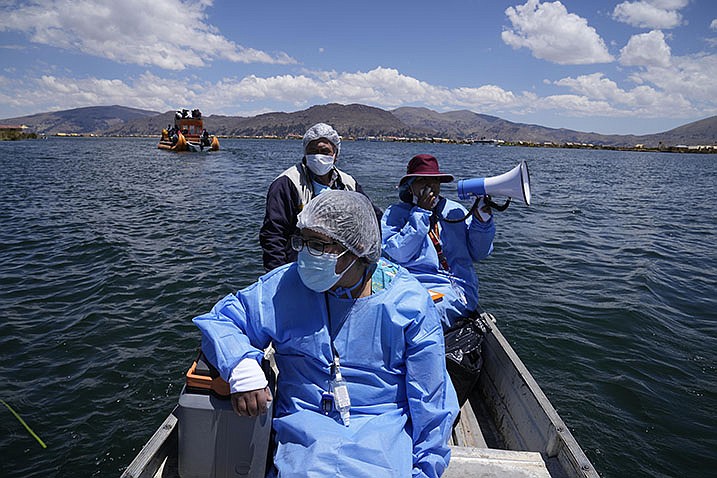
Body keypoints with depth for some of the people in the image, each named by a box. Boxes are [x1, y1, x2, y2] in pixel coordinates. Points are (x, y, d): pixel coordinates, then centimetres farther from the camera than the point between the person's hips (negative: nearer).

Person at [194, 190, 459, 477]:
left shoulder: (409, 301, -5)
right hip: (305, 429, 1)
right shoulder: (283, 286, -2)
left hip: (385, 430, 0)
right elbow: (218, 320, 4)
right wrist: (242, 367, -16)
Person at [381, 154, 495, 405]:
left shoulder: (455, 211, 20)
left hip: (459, 292, 0)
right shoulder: (394, 214, 13)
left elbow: (479, 253, 17)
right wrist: (421, 213, -5)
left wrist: (481, 219, 2)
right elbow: (397, 254, -6)